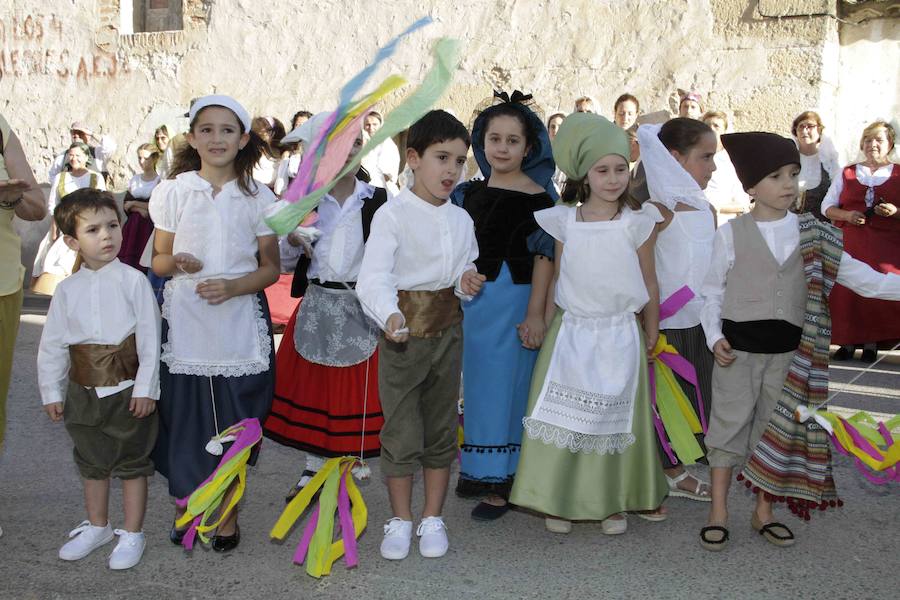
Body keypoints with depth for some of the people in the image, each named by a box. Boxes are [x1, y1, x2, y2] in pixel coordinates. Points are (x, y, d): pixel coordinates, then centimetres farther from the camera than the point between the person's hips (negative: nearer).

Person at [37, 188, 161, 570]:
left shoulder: (132, 281, -10)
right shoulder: (67, 290, 2)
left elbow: (150, 338, -10)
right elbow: (52, 345, 8)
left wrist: (146, 388, -12)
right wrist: (52, 392, 7)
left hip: (128, 392, -4)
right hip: (83, 392, 5)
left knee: (132, 463, 8)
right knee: (91, 463, 19)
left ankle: (132, 534, 22)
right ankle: (97, 527, 38)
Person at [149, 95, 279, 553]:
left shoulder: (258, 198, 2)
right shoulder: (173, 192, 3)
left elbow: (271, 267, 4)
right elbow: (158, 260, 7)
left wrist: (234, 285, -14)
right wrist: (176, 263, -16)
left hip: (239, 322, 0)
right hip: (184, 320, 1)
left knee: (233, 420, 4)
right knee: (184, 417, 3)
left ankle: (227, 515, 22)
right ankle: (187, 506, 25)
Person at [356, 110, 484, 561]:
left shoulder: (461, 219, 7)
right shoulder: (392, 215, -13)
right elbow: (373, 277, -24)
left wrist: (468, 281, -5)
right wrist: (389, 315, -43)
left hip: (447, 329, 5)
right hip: (403, 332, -5)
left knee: (441, 428, 12)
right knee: (401, 431, 3)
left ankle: (432, 518, 26)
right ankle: (400, 520, 21)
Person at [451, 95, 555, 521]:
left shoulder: (539, 198, -7)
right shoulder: (468, 193, 8)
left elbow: (544, 256, -10)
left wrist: (535, 314, -15)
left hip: (515, 300, -5)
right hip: (473, 301, 6)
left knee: (505, 387, 0)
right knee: (476, 384, 13)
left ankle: (500, 484, 10)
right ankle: (478, 472, 26)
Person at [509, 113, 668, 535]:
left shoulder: (637, 223, -3)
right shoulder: (565, 221, 1)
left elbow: (649, 285, 4)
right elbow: (556, 280, 8)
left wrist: (651, 336, 8)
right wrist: (547, 328, 9)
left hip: (619, 336, -1)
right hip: (571, 332, 1)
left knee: (614, 419, 7)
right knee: (564, 417, 4)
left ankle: (614, 503, 23)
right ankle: (561, 501, 17)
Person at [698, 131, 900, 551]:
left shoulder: (813, 235, 2)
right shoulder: (731, 233, -6)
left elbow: (855, 274, 1)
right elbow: (712, 289, -2)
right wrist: (715, 336, -10)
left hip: (787, 350, 3)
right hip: (738, 347, -3)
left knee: (778, 428, 11)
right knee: (730, 423, 4)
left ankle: (764, 511, 25)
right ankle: (718, 511, 15)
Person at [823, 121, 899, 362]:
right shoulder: (847, 173, 14)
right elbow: (827, 206, 12)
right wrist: (847, 215, -7)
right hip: (849, 241, 1)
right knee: (846, 289, -9)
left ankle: (871, 343, 1)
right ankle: (847, 342, 2)